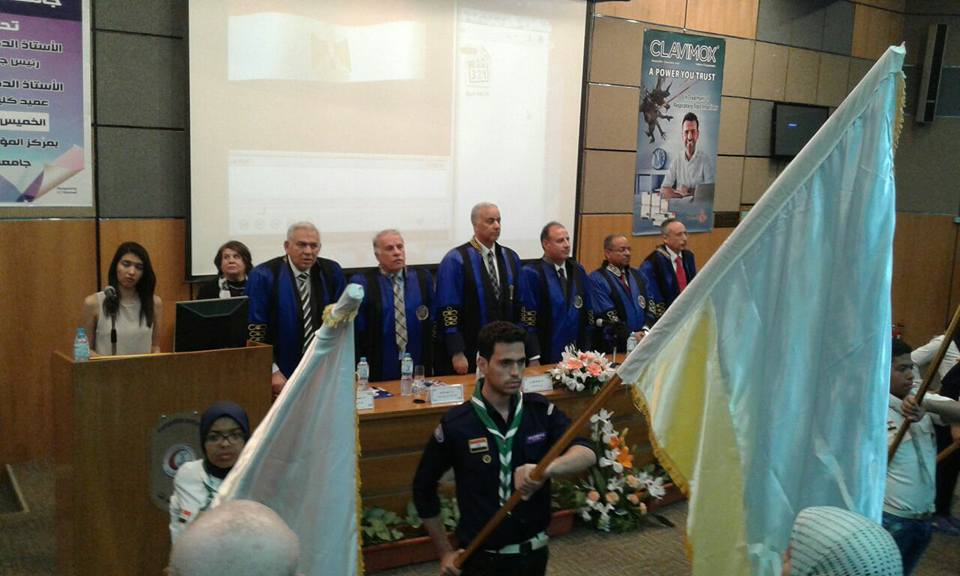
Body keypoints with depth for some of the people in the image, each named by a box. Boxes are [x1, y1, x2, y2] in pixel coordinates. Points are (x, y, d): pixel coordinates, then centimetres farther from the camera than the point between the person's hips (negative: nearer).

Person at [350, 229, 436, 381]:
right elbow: (356, 330, -4)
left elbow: (433, 321, 11)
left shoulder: (422, 278, 7)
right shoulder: (361, 283, -3)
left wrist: (430, 362, 4)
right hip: (379, 372, -2)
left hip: (418, 369, 3)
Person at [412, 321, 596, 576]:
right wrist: (445, 552, 1)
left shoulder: (541, 410, -6)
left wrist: (547, 468, -38)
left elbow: (587, 453, -19)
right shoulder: (456, 424, -13)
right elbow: (423, 488, -1)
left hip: (534, 551, 4)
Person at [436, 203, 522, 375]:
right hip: (468, 353, -4)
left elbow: (517, 303, 11)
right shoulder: (455, 260, -10)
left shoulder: (511, 258, 8)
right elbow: (448, 310, -13)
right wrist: (457, 353, -15)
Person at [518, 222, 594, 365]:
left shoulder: (578, 271, 8)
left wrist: (587, 352, 4)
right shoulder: (531, 274, -9)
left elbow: (588, 313, 10)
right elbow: (527, 319, -12)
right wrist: (534, 359, -15)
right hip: (546, 357, -5)